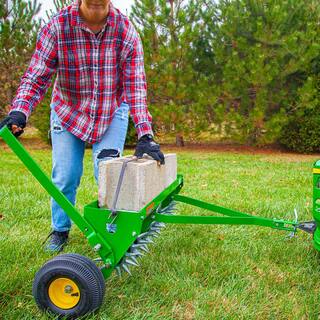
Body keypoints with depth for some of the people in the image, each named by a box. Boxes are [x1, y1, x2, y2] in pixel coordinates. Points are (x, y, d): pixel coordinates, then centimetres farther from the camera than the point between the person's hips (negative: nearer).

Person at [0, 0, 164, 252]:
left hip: (112, 112, 0)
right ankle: (60, 230, 25)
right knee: (65, 175, 1)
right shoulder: (57, 27, -21)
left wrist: (145, 136, -31)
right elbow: (36, 77, -21)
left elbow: (136, 85, -23)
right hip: (68, 112, 0)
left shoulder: (126, 30, -19)